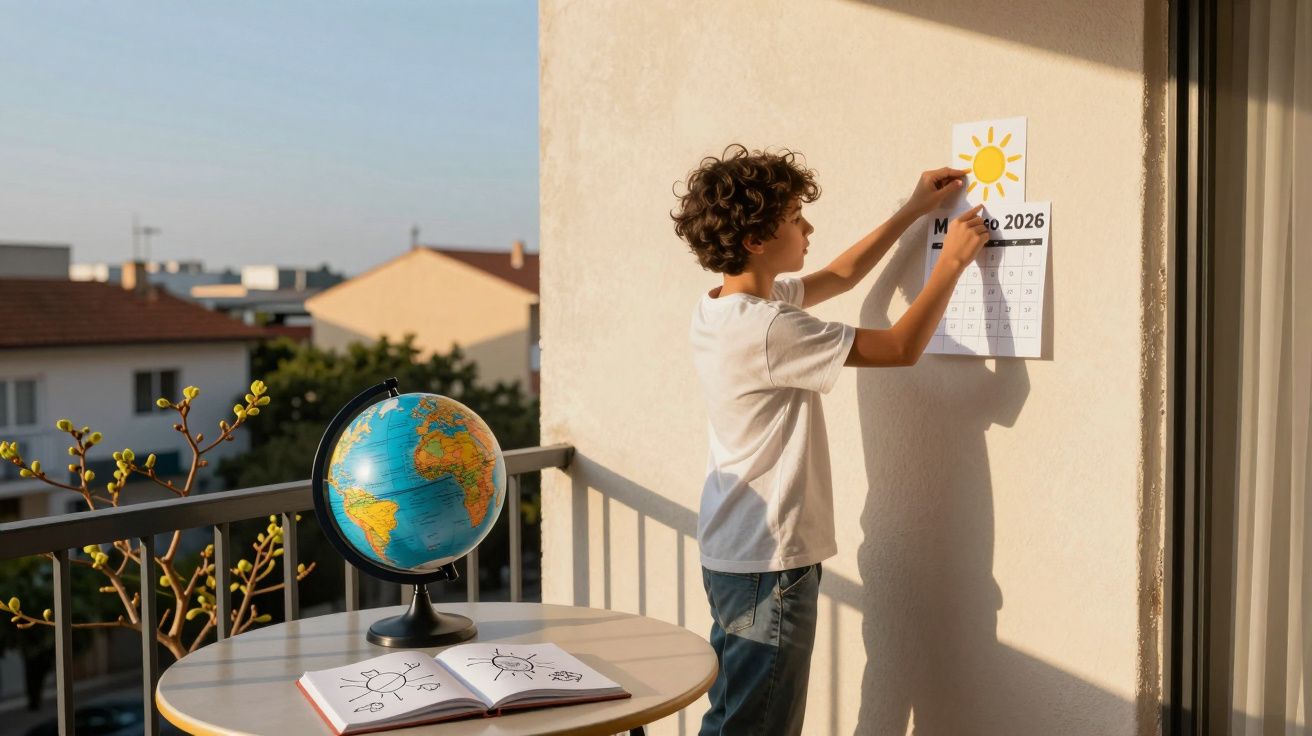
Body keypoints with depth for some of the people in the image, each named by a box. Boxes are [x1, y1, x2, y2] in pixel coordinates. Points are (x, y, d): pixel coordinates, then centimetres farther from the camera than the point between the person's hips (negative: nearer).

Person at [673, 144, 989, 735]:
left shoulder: (719, 309, 6)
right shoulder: (767, 328, -23)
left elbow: (839, 277, 19)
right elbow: (901, 348, -18)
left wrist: (913, 211, 18)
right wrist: (953, 261, -5)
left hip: (729, 552, 10)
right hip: (769, 564, -9)